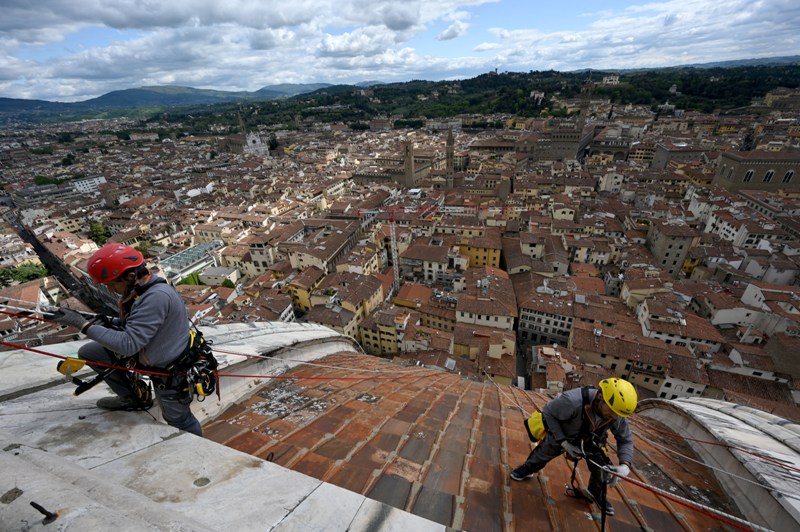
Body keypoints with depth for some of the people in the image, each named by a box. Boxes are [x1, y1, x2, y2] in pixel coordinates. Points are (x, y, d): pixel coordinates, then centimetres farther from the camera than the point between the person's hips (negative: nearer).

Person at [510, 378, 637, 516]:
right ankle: (528, 469, 44)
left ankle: (597, 493, 37)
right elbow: (548, 412, -31)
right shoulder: (573, 401, -47)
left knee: (602, 468, 2)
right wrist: (563, 442, -27)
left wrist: (625, 464, -30)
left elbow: (626, 440, -13)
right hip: (562, 435, -3)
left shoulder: (617, 416, -31)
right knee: (543, 454, 11)